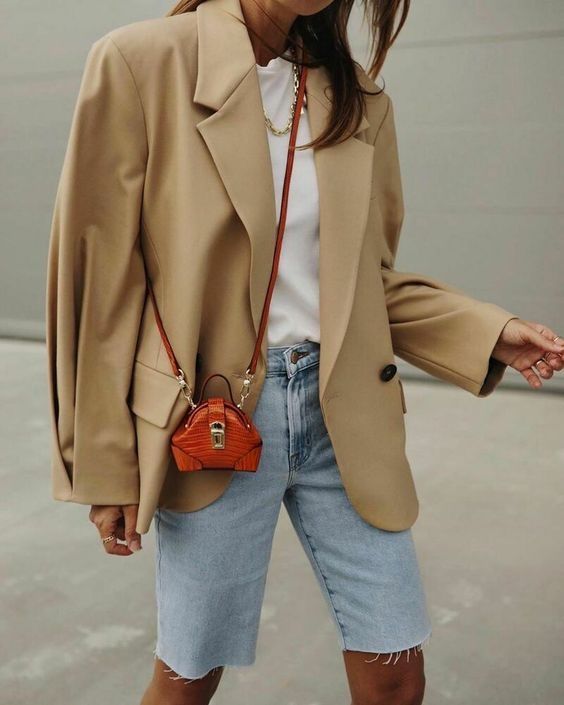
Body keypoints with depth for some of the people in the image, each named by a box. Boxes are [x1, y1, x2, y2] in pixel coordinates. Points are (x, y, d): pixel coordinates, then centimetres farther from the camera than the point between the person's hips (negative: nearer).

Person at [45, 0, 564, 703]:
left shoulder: (359, 97, 6)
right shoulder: (142, 61, -8)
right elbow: (99, 276, -7)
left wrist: (490, 333, -1)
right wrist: (105, 468, -5)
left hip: (345, 415, 4)